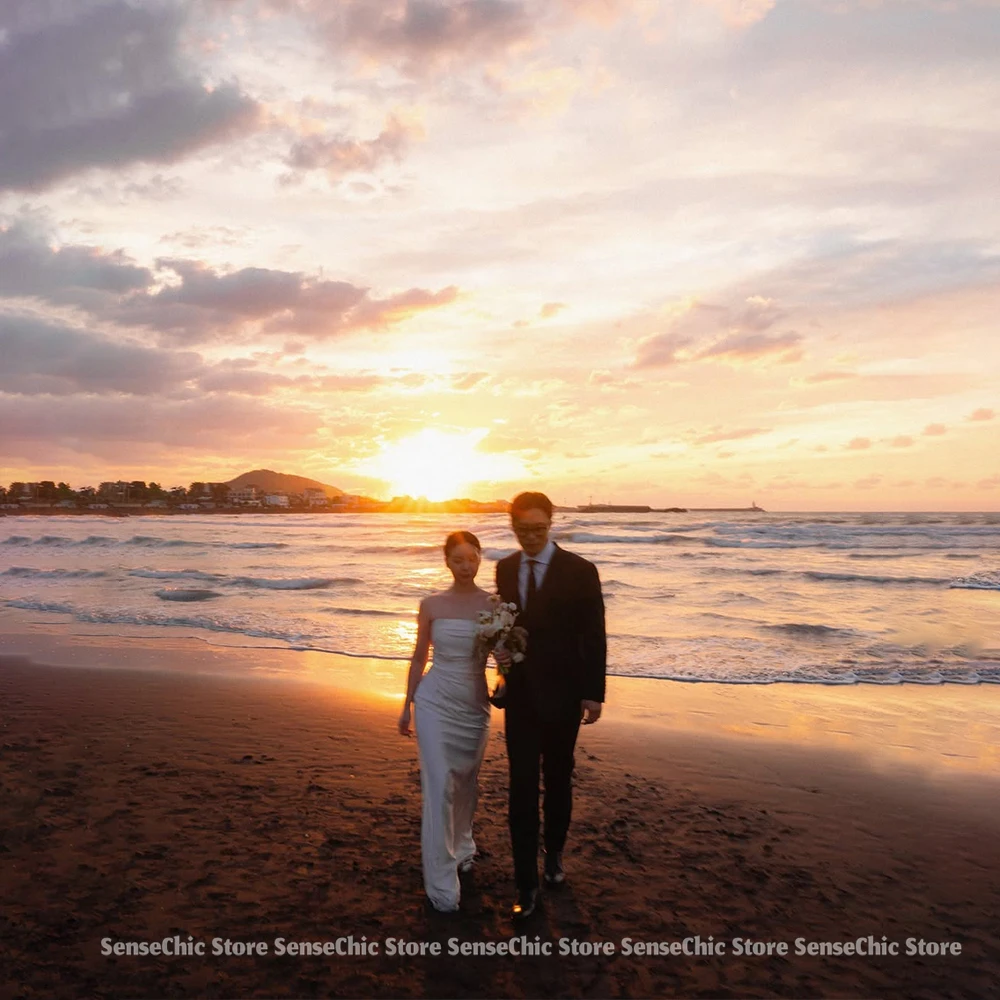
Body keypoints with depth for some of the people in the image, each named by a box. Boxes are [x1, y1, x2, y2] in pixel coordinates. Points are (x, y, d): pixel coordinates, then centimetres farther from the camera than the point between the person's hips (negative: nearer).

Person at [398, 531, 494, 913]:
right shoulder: (431, 604, -4)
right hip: (435, 701, -1)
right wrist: (407, 705, 7)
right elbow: (419, 657, 4)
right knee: (439, 787, -3)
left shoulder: (492, 604, -5)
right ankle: (441, 881, 9)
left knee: (467, 782, 19)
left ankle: (461, 846, 45)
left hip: (475, 705, 2)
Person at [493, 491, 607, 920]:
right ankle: (526, 883, 14)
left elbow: (594, 636, -8)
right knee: (521, 786, 2)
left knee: (557, 780, 16)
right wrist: (501, 645, -8)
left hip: (561, 695, -2)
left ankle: (553, 853, 40)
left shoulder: (579, 571, -11)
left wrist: (593, 693, -10)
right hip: (519, 694, 2)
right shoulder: (505, 568, 2)